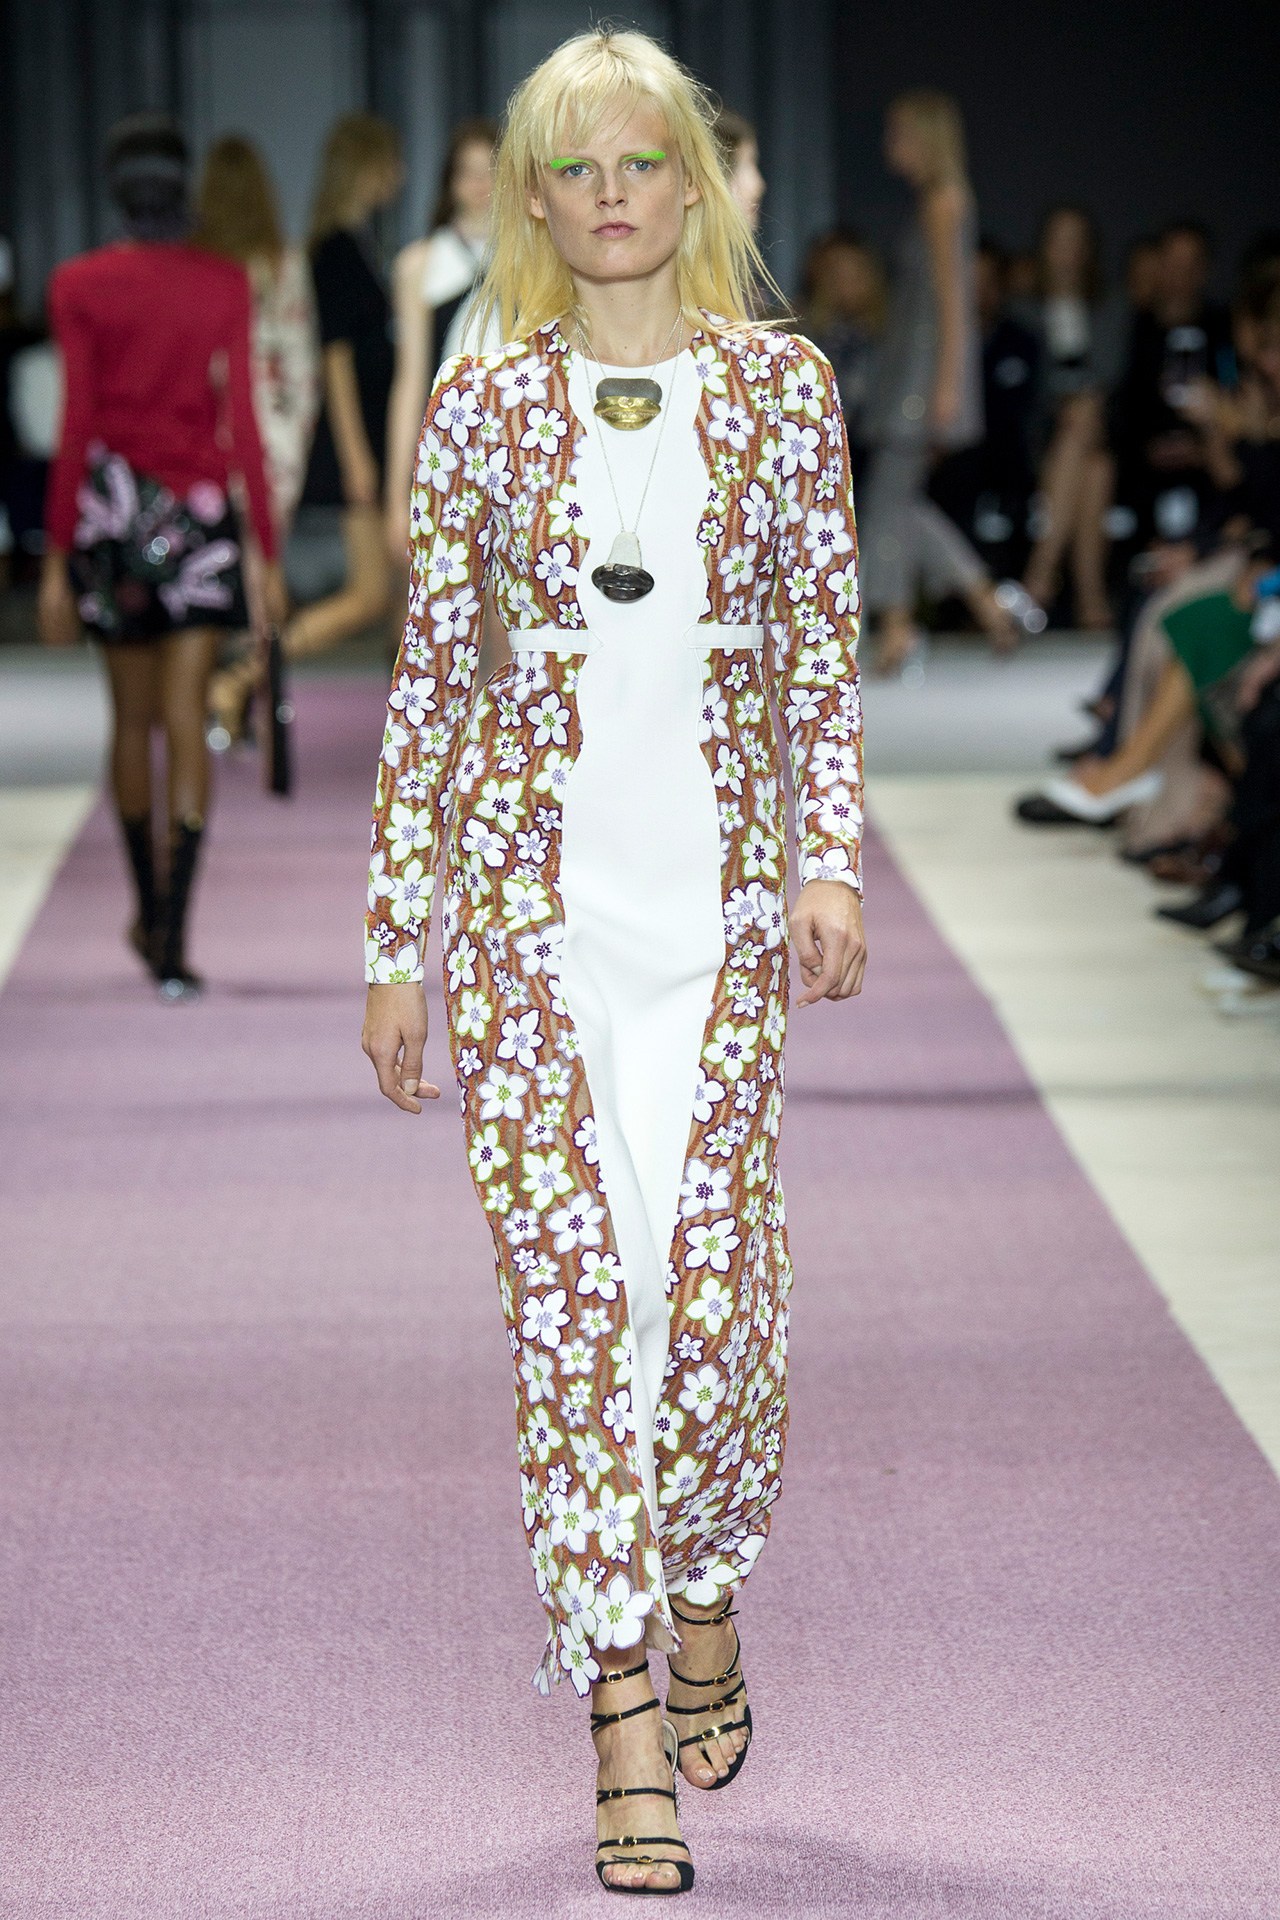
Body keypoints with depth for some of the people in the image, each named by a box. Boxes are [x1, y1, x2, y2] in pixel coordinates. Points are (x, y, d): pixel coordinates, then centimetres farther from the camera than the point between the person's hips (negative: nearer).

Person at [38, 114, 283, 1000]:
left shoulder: (81, 287, -4)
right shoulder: (226, 285, -1)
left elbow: (76, 428, -6)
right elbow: (242, 424, -2)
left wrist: (58, 559, -2)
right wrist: (269, 552, 4)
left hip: (113, 507, 0)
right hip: (201, 512, 0)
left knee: (132, 716, 16)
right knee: (185, 719, -3)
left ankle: (150, 914, 29)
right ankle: (173, 938, -13)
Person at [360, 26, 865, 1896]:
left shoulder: (780, 387, 5)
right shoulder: (485, 406, 4)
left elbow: (822, 651, 7)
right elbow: (430, 681, 7)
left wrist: (833, 859, -7)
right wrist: (400, 943, 5)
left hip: (717, 886, 0)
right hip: (533, 881, 0)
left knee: (718, 1284, -1)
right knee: (571, 1287, -6)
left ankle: (706, 1597, 28)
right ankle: (629, 1719, -2)